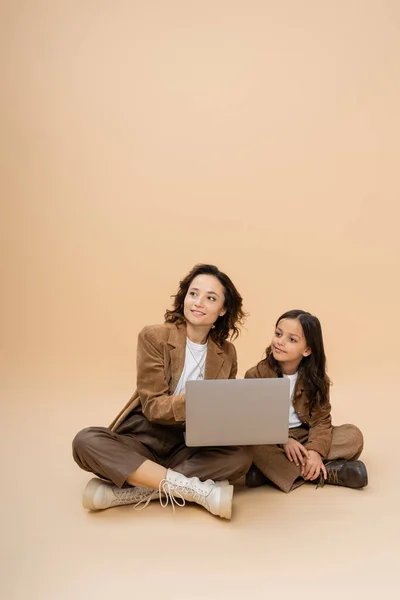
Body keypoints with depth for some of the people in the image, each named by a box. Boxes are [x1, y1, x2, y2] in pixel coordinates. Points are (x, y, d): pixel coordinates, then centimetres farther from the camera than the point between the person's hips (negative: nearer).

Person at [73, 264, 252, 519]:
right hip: (143, 440, -2)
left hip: (188, 448, 3)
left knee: (242, 455, -25)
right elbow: (153, 406, -14)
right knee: (86, 441, -30)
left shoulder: (226, 353, 2)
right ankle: (194, 489, -32)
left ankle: (132, 490, -25)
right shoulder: (154, 337, -9)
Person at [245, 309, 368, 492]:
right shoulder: (256, 375, -10)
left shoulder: (316, 379, -4)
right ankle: (327, 472, -30)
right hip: (270, 441, -2)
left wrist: (315, 450, -28)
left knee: (353, 435, -19)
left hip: (304, 437, 3)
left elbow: (321, 419, -8)